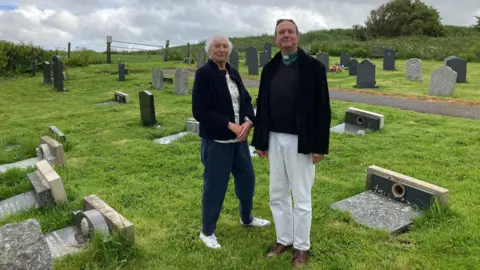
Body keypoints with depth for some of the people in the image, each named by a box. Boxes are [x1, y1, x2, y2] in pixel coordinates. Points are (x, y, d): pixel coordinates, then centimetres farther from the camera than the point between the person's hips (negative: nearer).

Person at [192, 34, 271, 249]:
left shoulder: (233, 73, 9)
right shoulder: (204, 73, -11)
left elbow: (246, 100, 8)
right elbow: (199, 111, -18)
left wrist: (248, 122, -13)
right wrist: (230, 125, -19)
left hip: (239, 139, 7)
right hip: (216, 141, -7)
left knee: (247, 178, 18)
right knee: (214, 186, 4)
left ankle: (247, 218, 43)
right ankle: (207, 232, 24)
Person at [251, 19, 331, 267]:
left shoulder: (313, 66, -6)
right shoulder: (269, 68, 7)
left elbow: (322, 108, -9)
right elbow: (262, 106, 9)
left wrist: (319, 145, -13)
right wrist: (260, 141, 7)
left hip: (300, 141, -5)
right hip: (275, 140, 5)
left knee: (301, 197, 7)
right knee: (277, 195, 14)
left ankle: (302, 246, 24)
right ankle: (283, 239, 33)